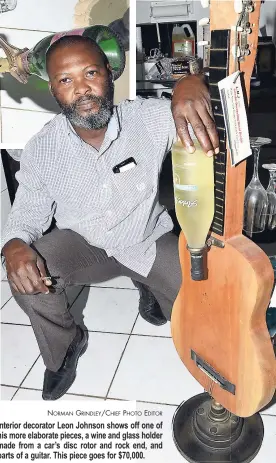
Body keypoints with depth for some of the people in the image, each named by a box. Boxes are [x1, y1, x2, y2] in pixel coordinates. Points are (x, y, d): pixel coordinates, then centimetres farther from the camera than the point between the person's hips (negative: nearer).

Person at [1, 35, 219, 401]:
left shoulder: (149, 119, -19)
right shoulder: (42, 149, -14)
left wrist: (193, 84, -50)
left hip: (149, 240, 0)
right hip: (84, 244, 1)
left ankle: (148, 283, 25)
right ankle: (66, 346, 9)